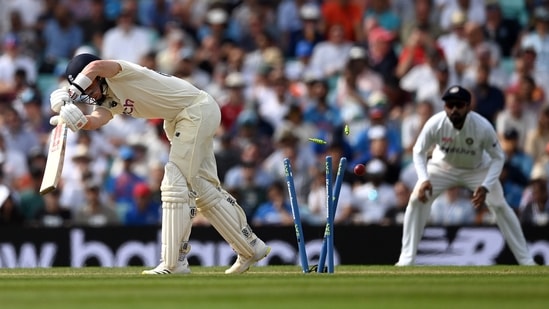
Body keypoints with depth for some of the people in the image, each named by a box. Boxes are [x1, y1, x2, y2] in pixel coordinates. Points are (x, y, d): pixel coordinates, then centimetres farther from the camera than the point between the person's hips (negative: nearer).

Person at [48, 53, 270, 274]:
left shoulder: (119, 75, -17)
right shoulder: (108, 101, 5)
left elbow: (96, 66, -41)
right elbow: (96, 121, -17)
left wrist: (70, 94, -37)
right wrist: (77, 121, -37)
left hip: (198, 109, -11)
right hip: (179, 121, 11)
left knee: (176, 183, -15)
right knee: (204, 190, 15)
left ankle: (174, 262, -15)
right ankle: (251, 247, 27)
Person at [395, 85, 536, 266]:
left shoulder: (483, 127, -33)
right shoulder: (435, 124, -31)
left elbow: (498, 158, -20)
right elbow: (419, 151, -15)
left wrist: (485, 187, -33)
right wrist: (424, 179, -33)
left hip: (477, 169, -1)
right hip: (443, 166, 1)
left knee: (499, 206, -12)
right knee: (417, 199, -16)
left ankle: (526, 261, 0)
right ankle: (407, 260, -8)